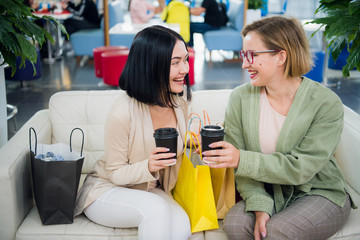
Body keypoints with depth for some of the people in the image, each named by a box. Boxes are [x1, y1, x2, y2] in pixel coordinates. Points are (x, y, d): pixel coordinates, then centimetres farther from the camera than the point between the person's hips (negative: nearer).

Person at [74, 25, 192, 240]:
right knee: (155, 208, -34)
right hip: (106, 191, -4)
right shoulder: (123, 113, -25)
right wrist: (148, 167, -33)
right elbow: (115, 174, -14)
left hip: (150, 190, 5)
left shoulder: (179, 102, -6)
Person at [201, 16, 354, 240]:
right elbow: (239, 162, -8)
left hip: (320, 193, -2)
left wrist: (242, 160, -30)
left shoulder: (327, 103, -15)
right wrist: (259, 205, -24)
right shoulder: (241, 97, -6)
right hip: (266, 191, 3)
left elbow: (301, 168, -20)